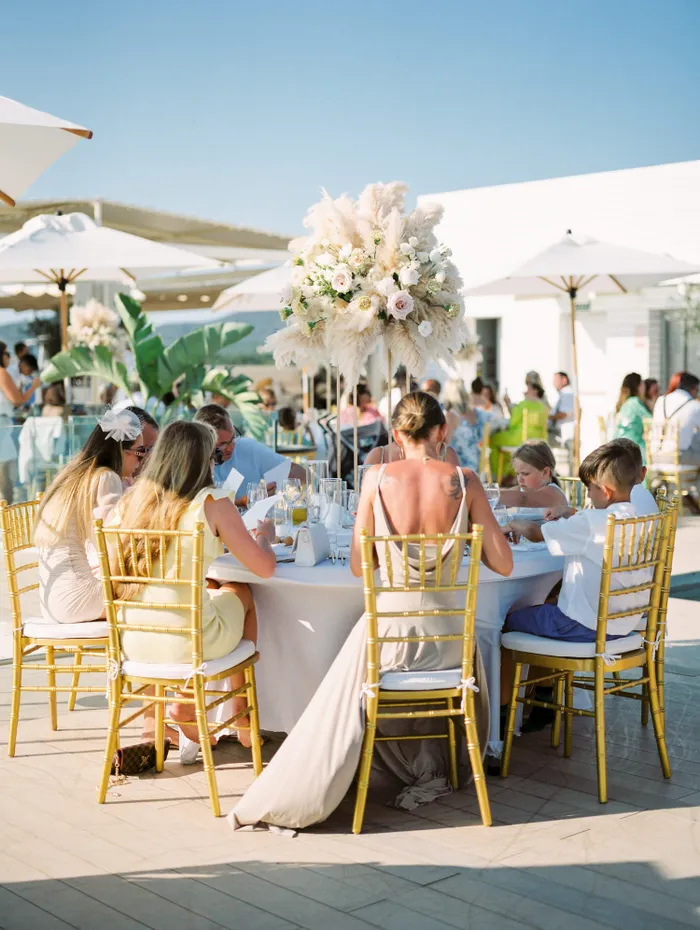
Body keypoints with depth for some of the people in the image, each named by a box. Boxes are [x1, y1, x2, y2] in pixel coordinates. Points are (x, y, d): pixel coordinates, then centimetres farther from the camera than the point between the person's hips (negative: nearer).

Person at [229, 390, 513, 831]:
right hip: (446, 632, 1)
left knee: (339, 712, 23)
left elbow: (359, 566, -1)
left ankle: (289, 799, 30)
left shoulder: (378, 477, -7)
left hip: (388, 626, -1)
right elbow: (503, 564, -3)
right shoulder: (463, 479, -7)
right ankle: (433, 768, 44)